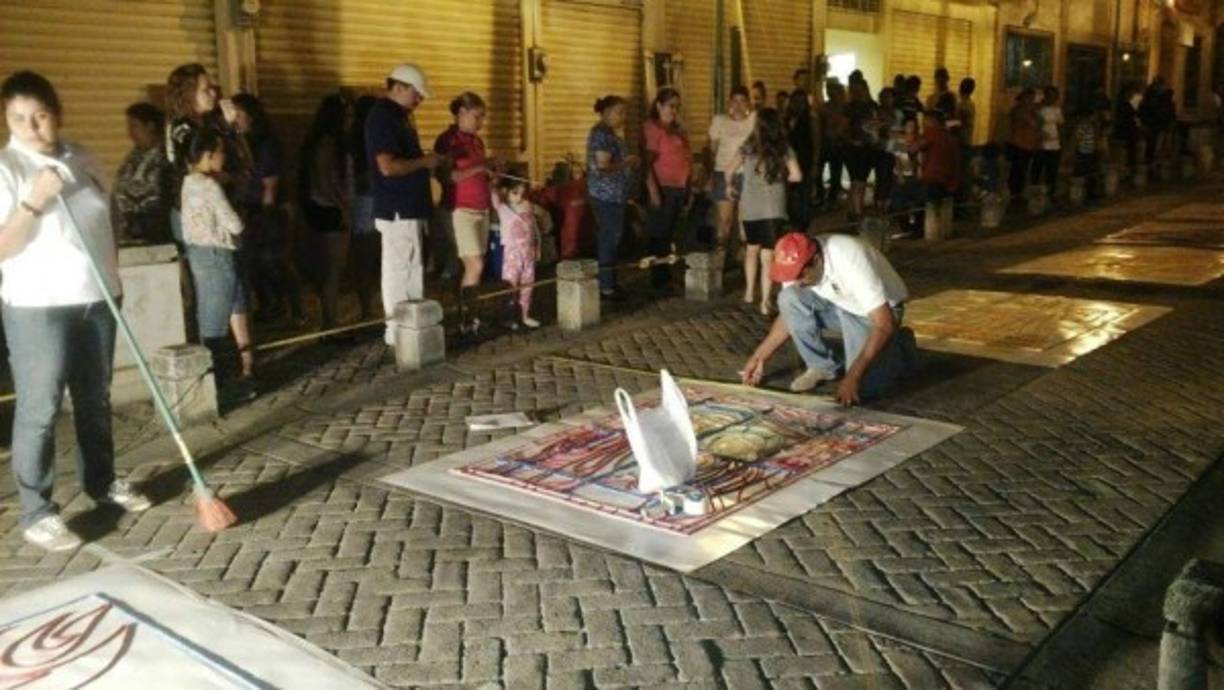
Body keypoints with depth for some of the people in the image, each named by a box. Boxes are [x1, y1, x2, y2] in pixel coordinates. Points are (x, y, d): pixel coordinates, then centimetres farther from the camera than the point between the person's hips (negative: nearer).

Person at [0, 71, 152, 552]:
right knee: (39, 409, -2)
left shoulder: (84, 161, 8)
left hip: (97, 299, 6)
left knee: (96, 399, 17)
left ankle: (102, 482, 33)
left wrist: (113, 281, 15)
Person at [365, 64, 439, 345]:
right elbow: (388, 166, -25)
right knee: (398, 269, -3)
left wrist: (425, 161, 10)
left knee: (412, 268, 15)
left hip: (409, 206, 10)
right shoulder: (382, 117, -16)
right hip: (397, 210, -10)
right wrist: (424, 162, -13)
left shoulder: (398, 115, 15)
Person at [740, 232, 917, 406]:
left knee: (863, 387, -23)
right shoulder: (797, 264, -18)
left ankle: (899, 350, 8)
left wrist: (853, 377, -40)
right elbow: (789, 313, -1)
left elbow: (884, 324, -36)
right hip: (838, 304, 6)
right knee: (788, 298, -22)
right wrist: (759, 357, -6)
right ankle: (823, 366, -5)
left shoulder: (850, 260, -37)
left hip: (876, 312, -5)